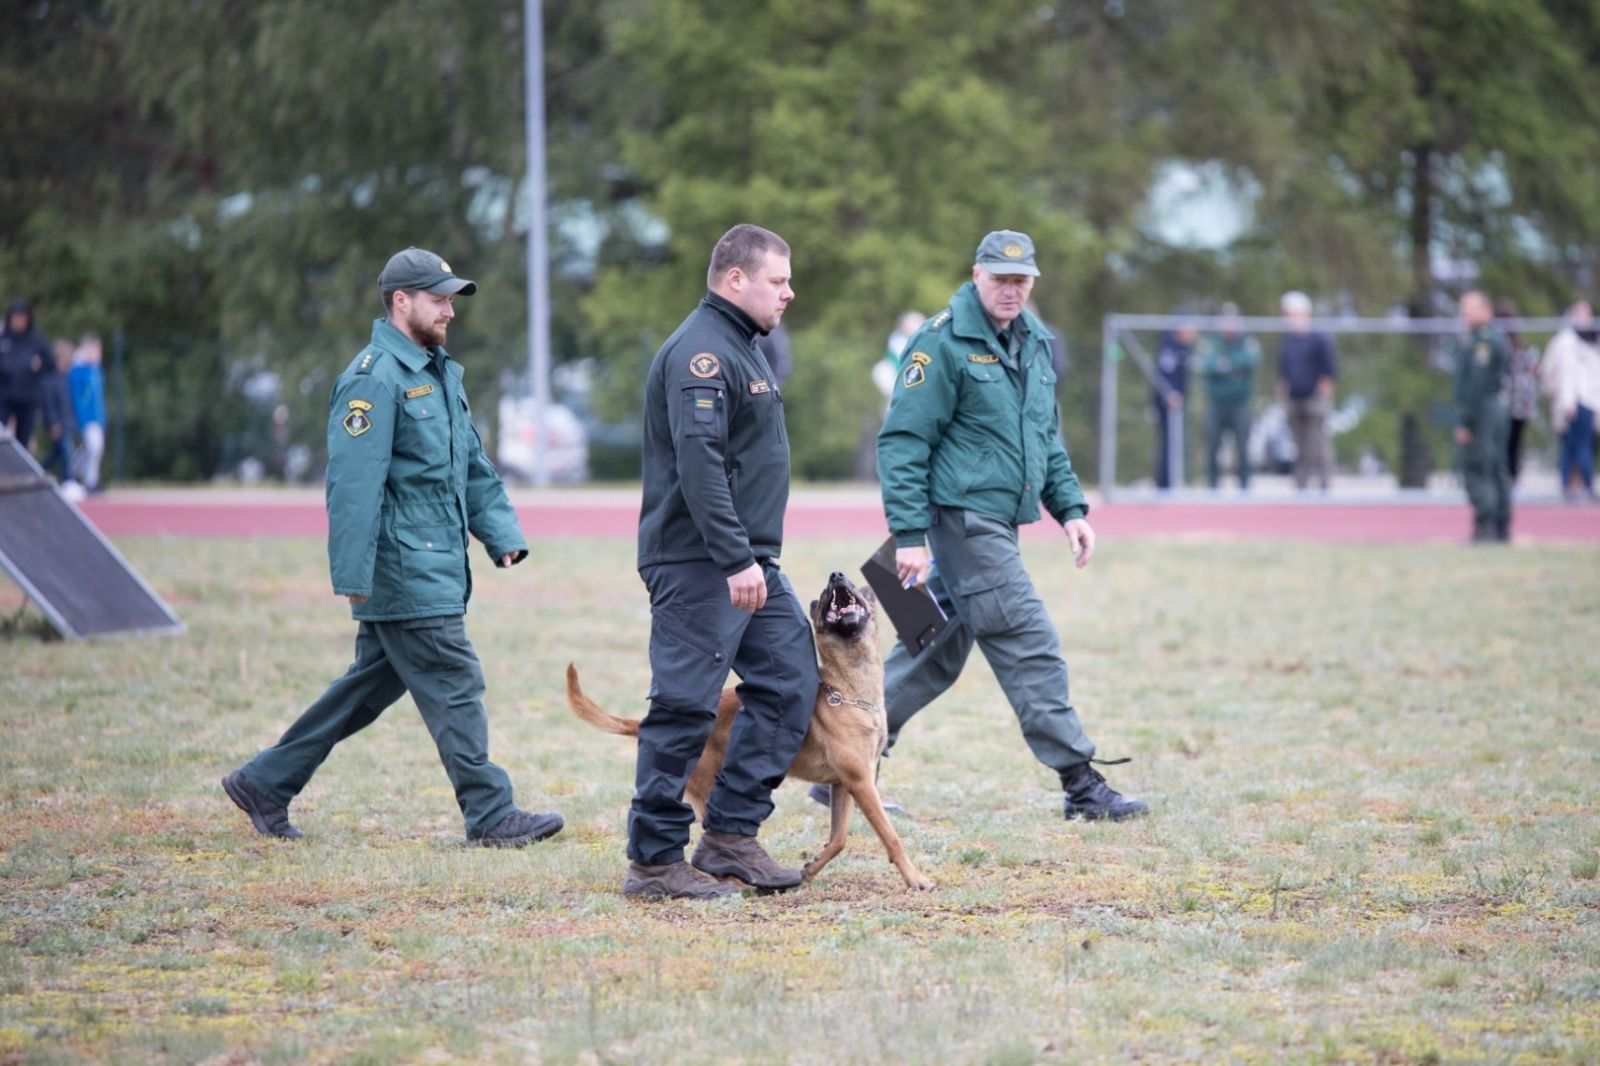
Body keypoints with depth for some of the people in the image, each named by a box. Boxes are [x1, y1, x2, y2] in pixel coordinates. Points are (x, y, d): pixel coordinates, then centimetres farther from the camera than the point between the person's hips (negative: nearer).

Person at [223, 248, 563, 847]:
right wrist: (353, 578, -20)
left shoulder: (439, 372, 18)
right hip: (404, 571, -10)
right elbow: (354, 485, -18)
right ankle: (490, 815, -1)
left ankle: (265, 783, 21)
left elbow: (474, 468, 24)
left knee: (372, 685, 13)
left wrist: (502, 535, 12)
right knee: (455, 687, -6)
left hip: (437, 567, 10)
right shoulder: (375, 378, -13)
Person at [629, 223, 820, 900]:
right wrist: (735, 560, -26)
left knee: (790, 683, 8)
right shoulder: (702, 350, -14)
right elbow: (698, 461, -24)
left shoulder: (741, 348, 19)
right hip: (699, 564, -10)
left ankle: (731, 836, 11)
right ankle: (654, 862, -2)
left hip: (750, 564, 11)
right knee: (683, 708, -7)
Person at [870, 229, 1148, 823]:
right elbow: (903, 441, -13)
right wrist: (909, 534, -18)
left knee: (938, 650, 12)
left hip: (998, 522, 9)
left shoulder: (1033, 344, 14)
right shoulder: (945, 343, -11)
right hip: (963, 516, -9)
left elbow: (1047, 439, 24)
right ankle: (1081, 785, -5)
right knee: (1029, 646, -8)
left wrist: (1069, 507, 13)